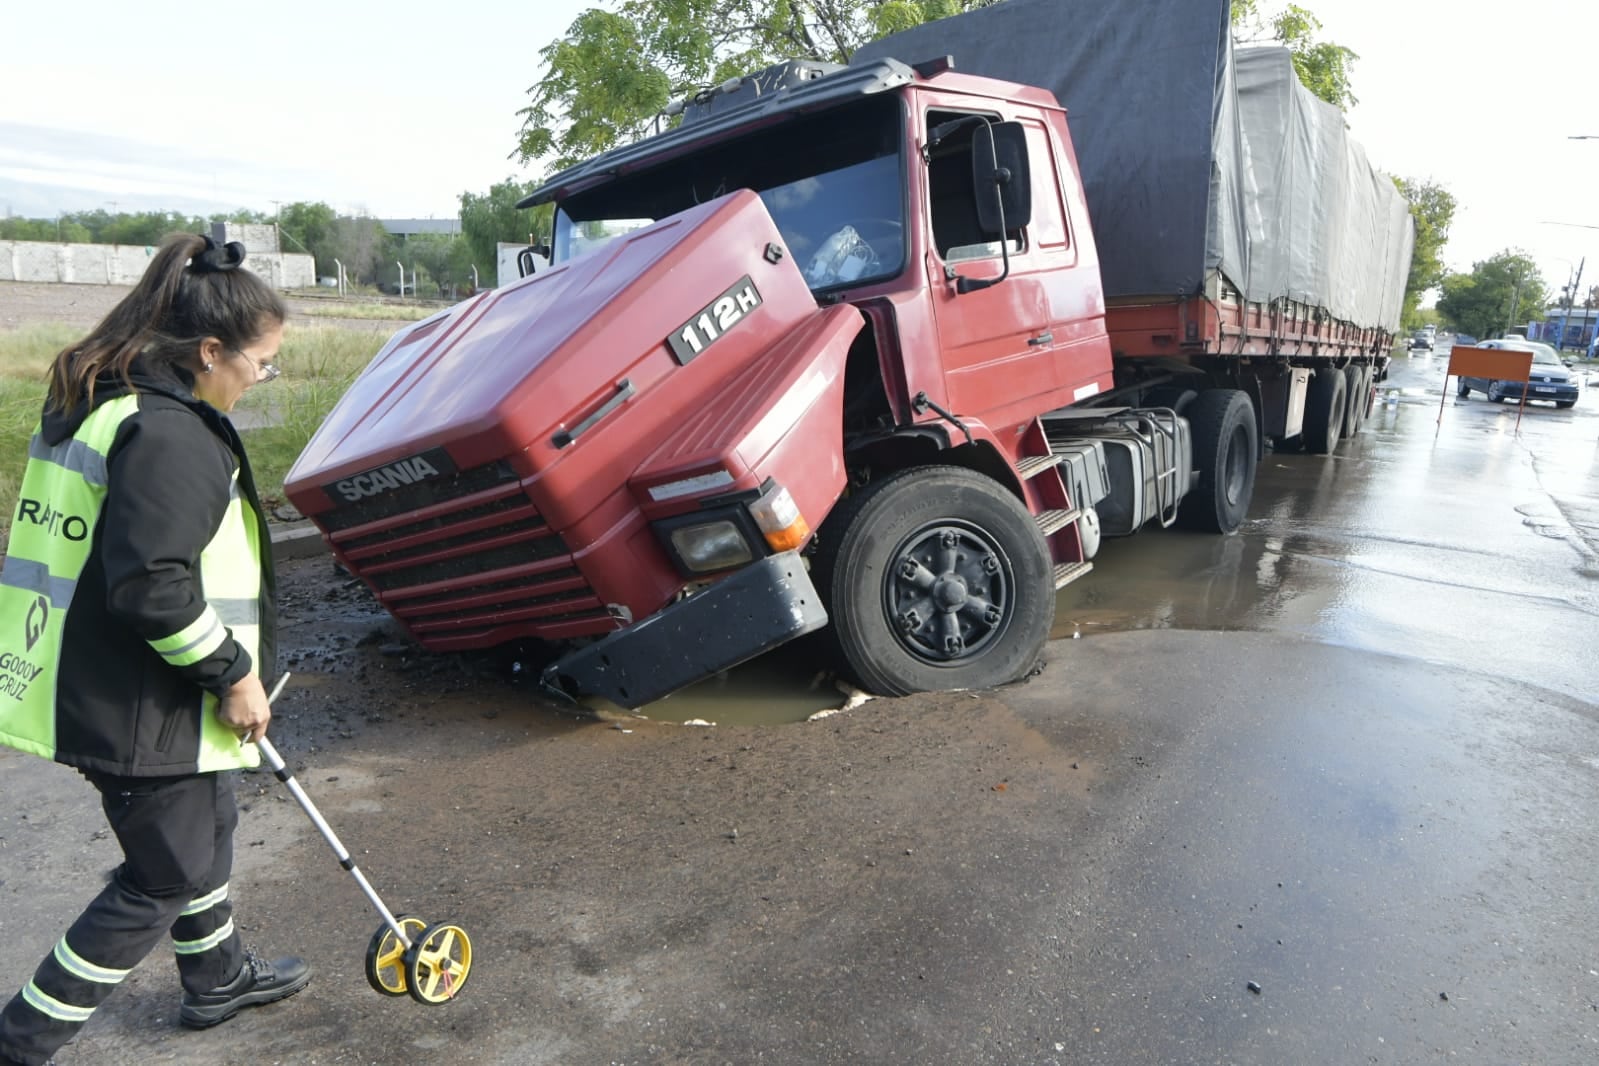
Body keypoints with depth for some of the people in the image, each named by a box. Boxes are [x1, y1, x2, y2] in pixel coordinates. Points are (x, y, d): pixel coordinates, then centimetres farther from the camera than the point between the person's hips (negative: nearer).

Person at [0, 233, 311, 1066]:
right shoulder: (173, 435, -24)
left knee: (205, 825, 26)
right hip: (137, 706, -10)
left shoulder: (103, 401, 8)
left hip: (103, 680, 10)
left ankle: (218, 977, 46)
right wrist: (232, 672, -18)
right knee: (166, 878, 8)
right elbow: (152, 584, -30)